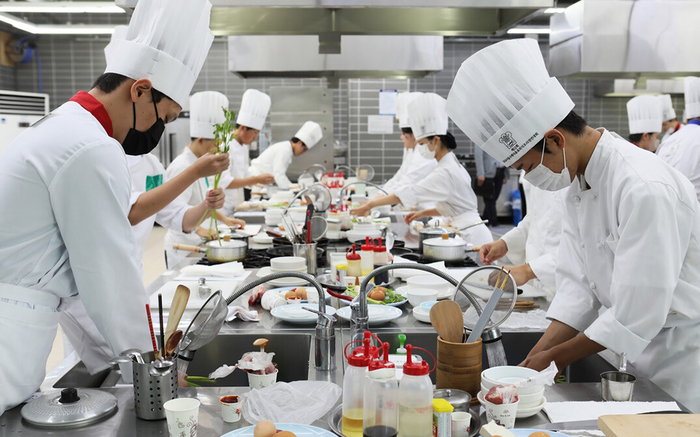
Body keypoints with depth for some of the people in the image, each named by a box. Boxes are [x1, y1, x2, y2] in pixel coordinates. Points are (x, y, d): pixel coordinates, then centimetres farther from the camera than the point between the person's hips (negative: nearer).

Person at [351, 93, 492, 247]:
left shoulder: (445, 172, -19)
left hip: (470, 236, -9)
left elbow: (409, 193, -26)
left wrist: (371, 204, -24)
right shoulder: (452, 164, 11)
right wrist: (424, 213, 8)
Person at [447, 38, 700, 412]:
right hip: (646, 348, 8)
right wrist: (534, 359, -8)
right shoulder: (579, 184, 1)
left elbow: (635, 314, -26)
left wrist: (555, 358, -16)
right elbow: (578, 284, 1)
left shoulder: (645, 189, -28)